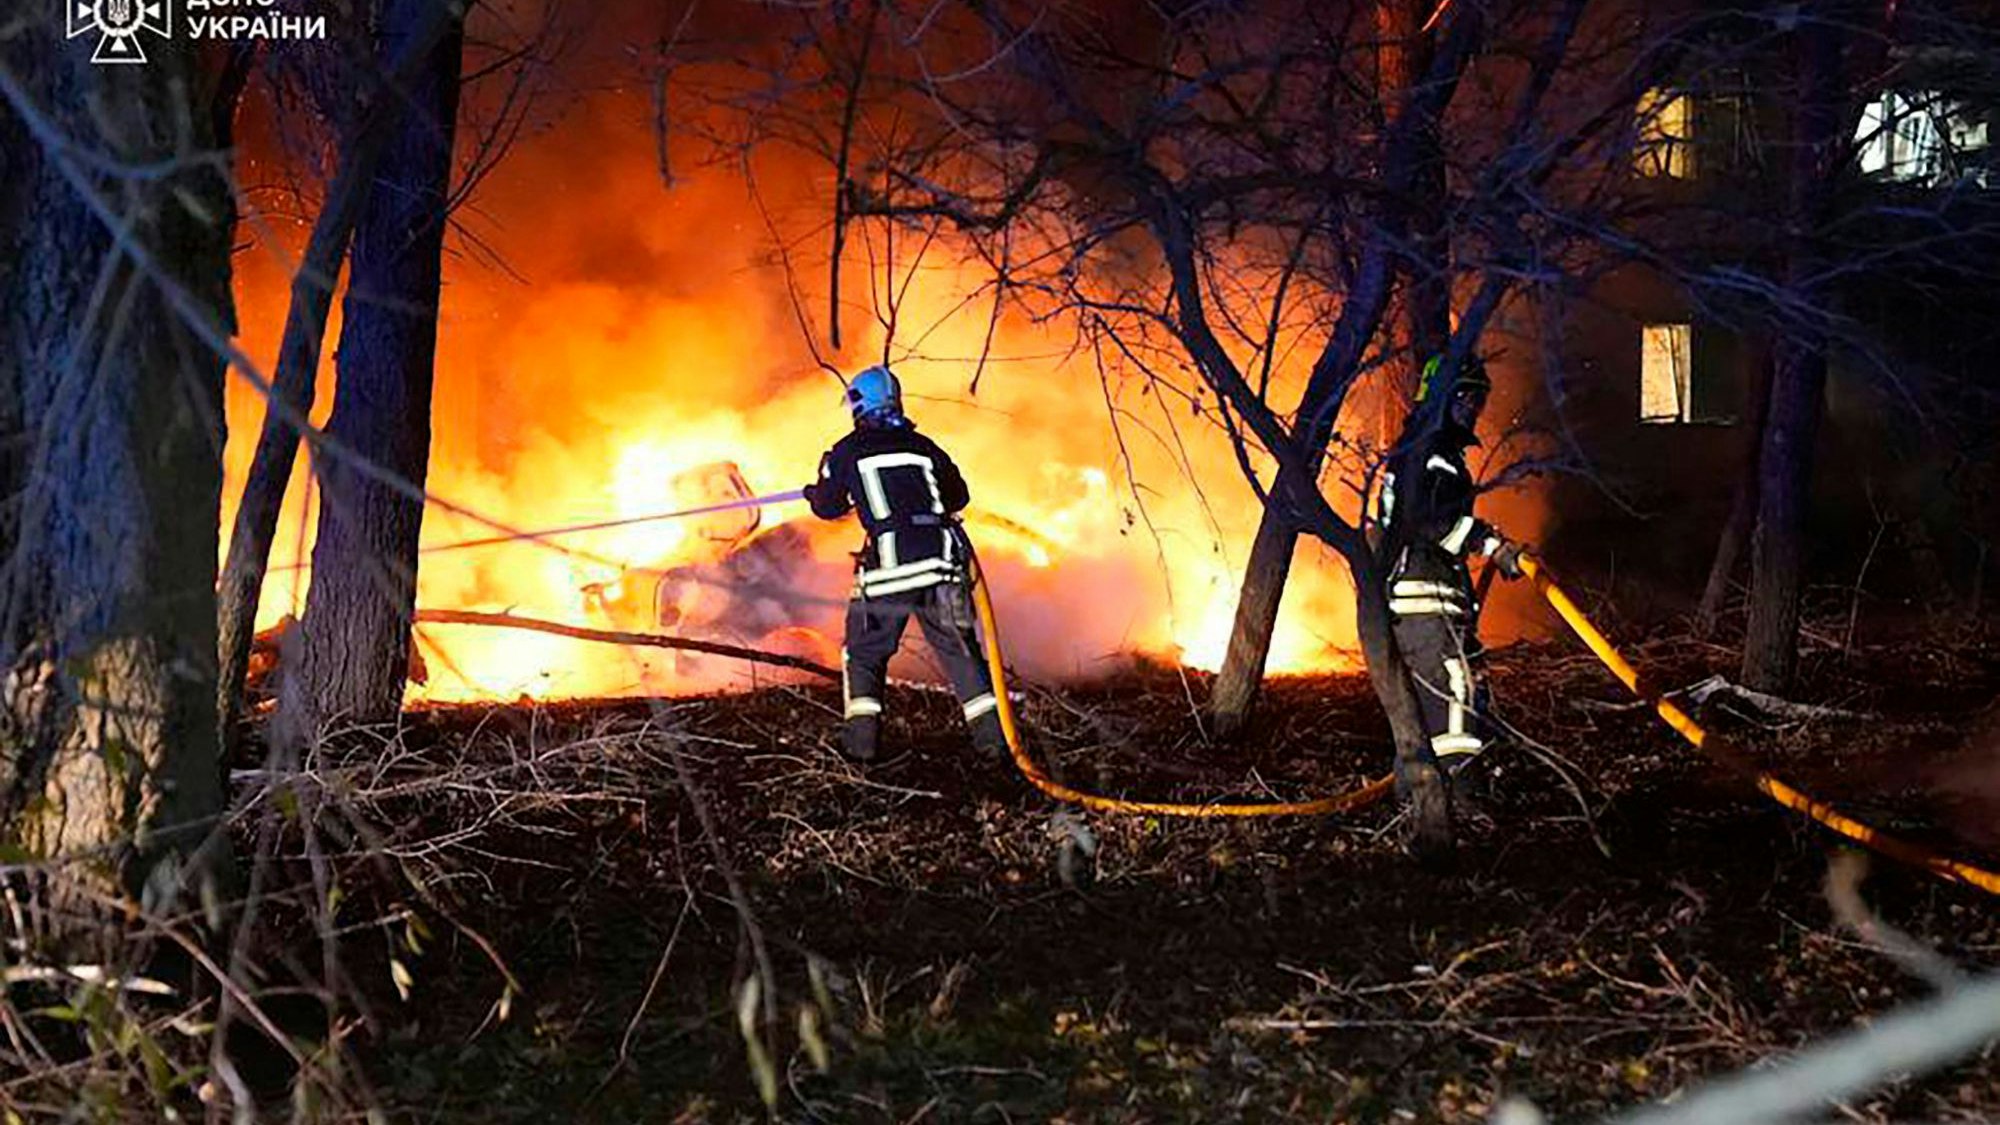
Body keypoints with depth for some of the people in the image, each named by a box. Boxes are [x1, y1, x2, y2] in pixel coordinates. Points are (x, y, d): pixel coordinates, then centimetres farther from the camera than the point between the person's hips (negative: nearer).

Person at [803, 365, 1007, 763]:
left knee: (863, 653, 15)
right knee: (960, 650, 15)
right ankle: (990, 731, 11)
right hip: (943, 567, 2)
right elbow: (958, 495, 22)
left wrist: (814, 492, 39)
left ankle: (861, 734, 5)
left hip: (887, 570, -2)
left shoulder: (847, 452, 5)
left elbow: (828, 507, 16)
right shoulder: (923, 446, 13)